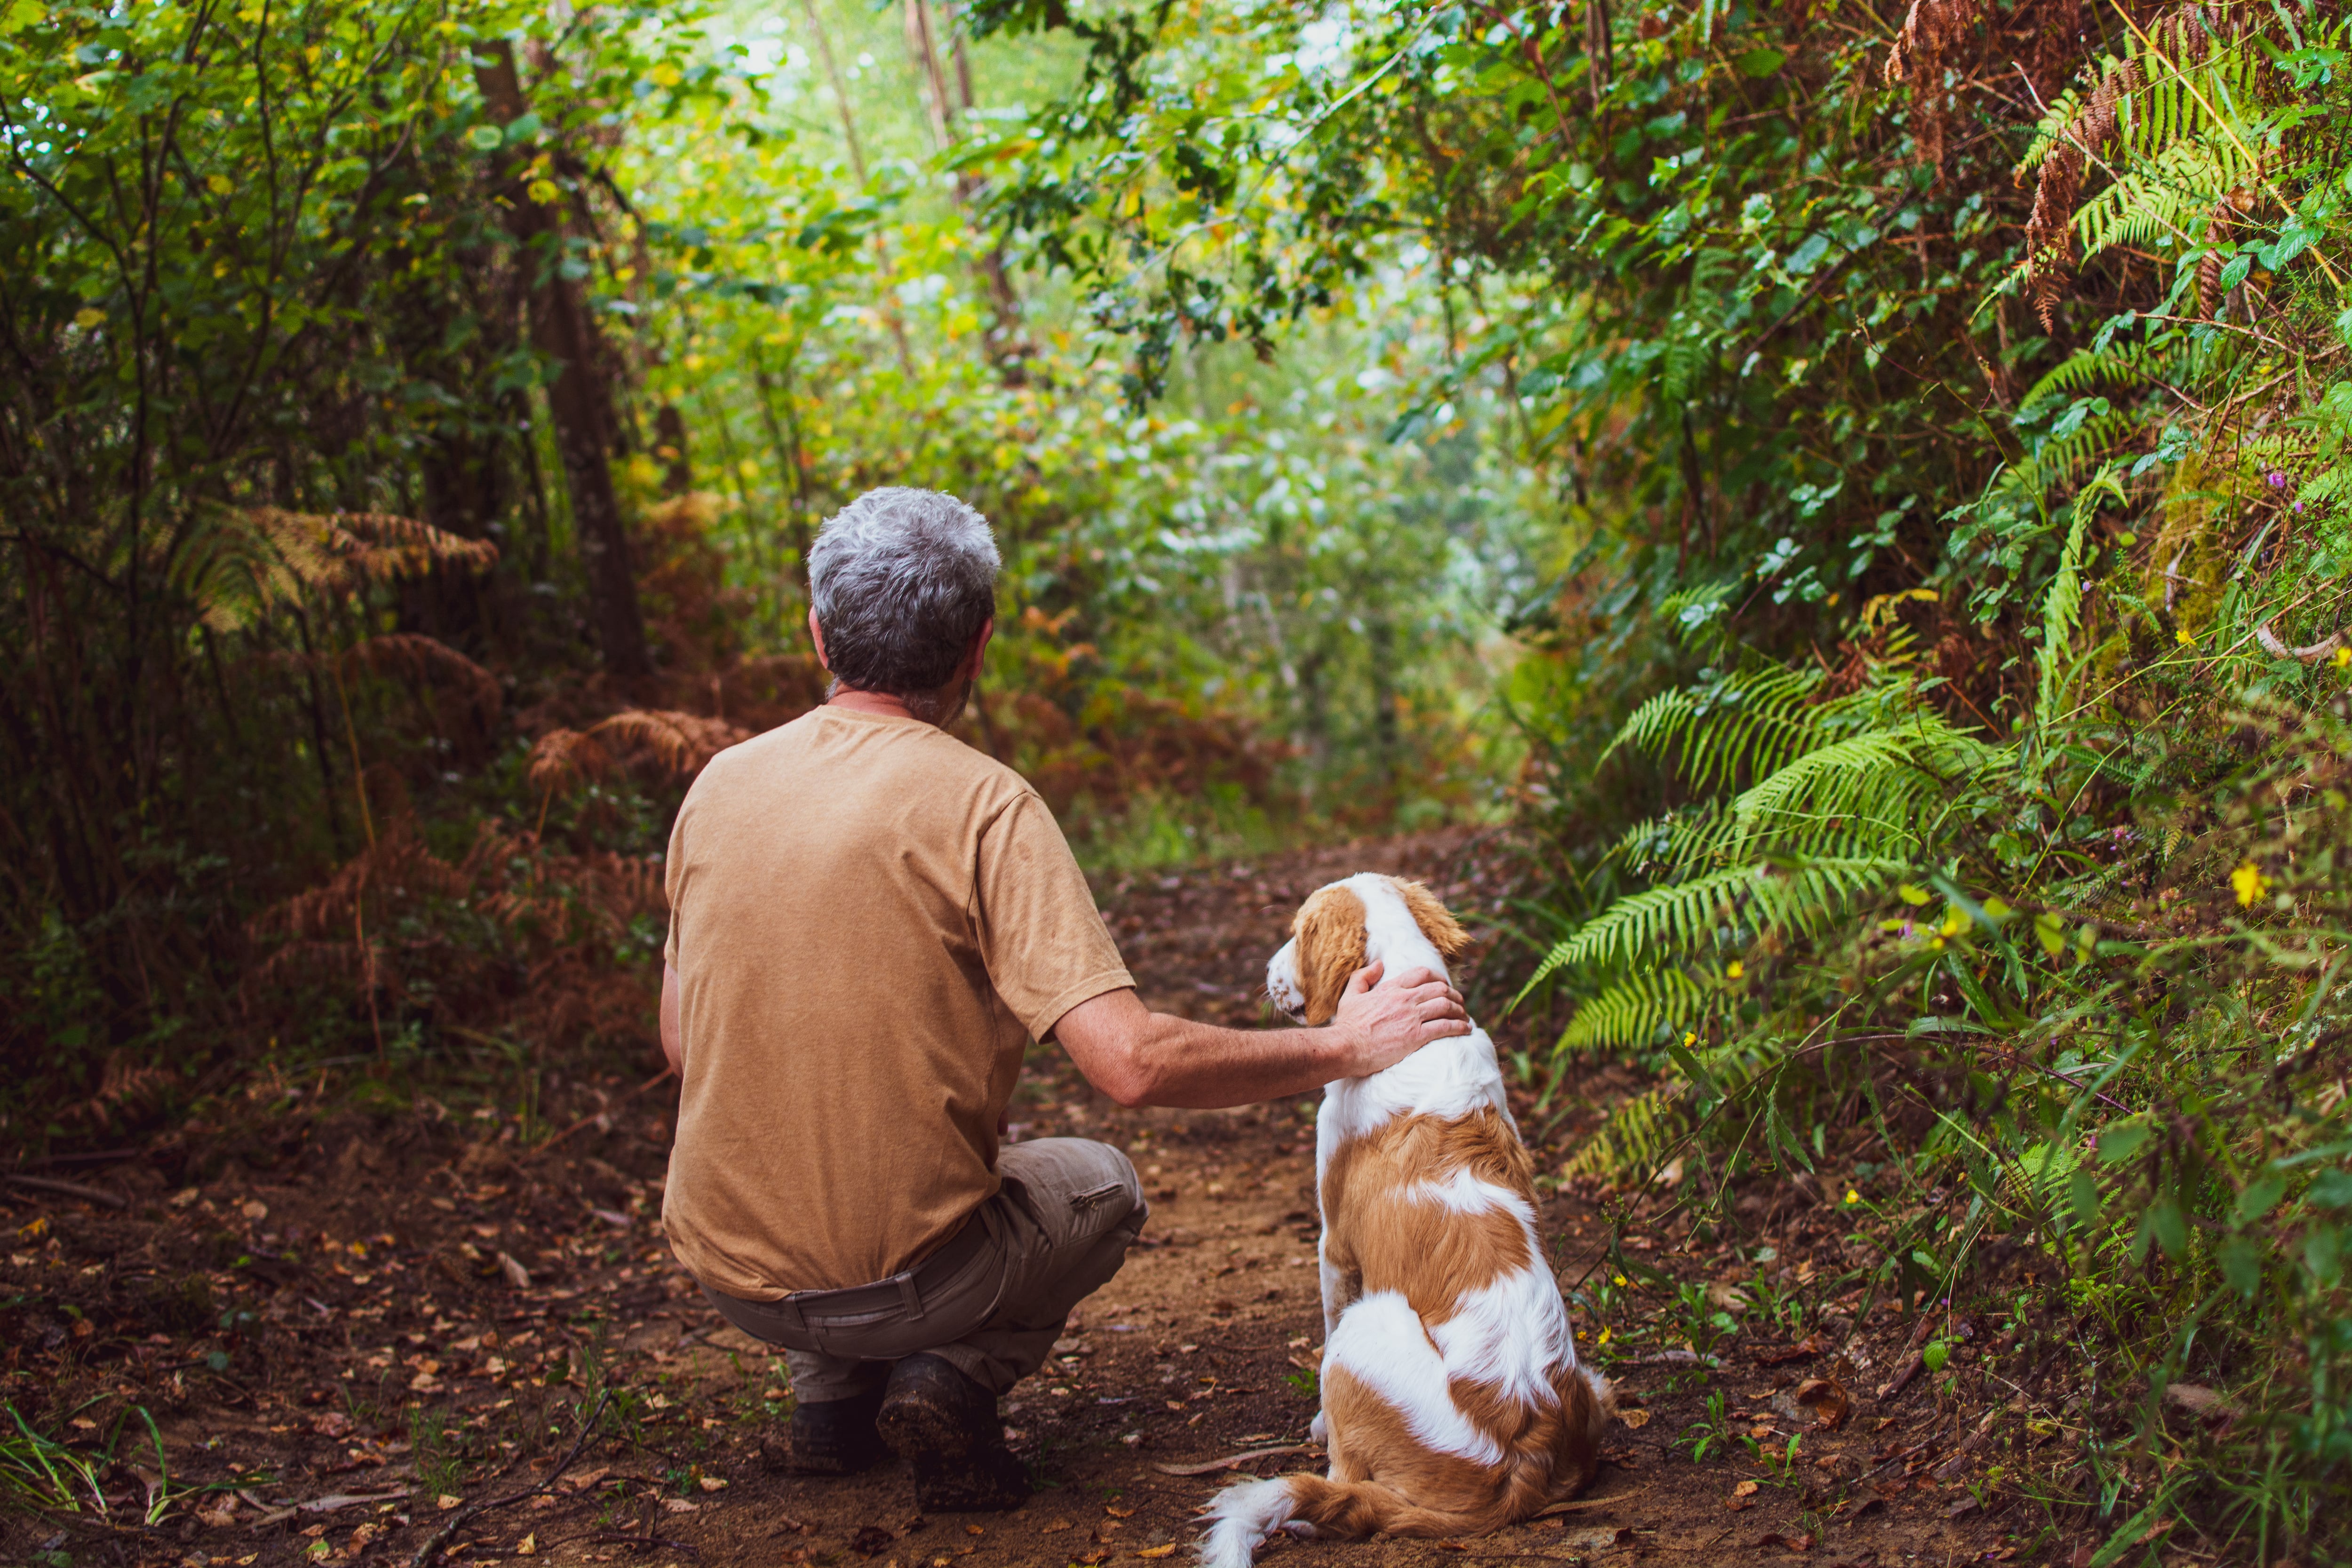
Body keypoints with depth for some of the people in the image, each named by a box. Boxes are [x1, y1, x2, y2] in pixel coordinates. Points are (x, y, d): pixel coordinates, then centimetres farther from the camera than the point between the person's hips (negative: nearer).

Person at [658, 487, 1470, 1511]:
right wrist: (1344, 1048, -9)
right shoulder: (982, 805, -16)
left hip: (727, 1274, 5)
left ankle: (830, 1392, 17)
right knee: (1099, 1186, 26)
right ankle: (957, 1377, 1)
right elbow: (1132, 1064, -22)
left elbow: (681, 1045, 9)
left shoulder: (718, 785, -1)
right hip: (907, 1280, -5)